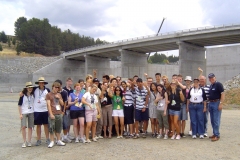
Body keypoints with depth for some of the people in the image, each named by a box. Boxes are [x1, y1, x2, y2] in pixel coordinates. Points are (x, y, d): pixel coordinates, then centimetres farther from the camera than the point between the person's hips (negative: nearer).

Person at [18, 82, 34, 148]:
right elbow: (19, 105, -3)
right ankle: (24, 142, 3)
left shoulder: (33, 95, 5)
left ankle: (29, 141, 13)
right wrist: (20, 114, -8)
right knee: (23, 127, -11)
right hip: (24, 113, -3)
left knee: (30, 127, 4)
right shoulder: (23, 95, -4)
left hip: (31, 112, 3)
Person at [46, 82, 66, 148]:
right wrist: (51, 114, -13)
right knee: (51, 128, -2)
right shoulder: (48, 94, 1)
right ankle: (52, 142, 6)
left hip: (59, 113, 5)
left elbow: (62, 104, 16)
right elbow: (48, 105, -6)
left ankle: (58, 141, 18)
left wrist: (59, 98, -1)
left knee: (58, 128, 9)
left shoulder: (59, 94, 17)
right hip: (52, 114, -5)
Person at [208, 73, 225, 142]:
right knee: (212, 120, 11)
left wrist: (221, 103, -21)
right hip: (211, 103, 8)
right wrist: (208, 102, 13)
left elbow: (223, 94, -15)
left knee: (216, 120, -7)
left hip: (216, 103, -8)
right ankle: (215, 133, 20)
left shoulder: (218, 84, -9)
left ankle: (217, 135, -2)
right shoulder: (211, 85, 16)